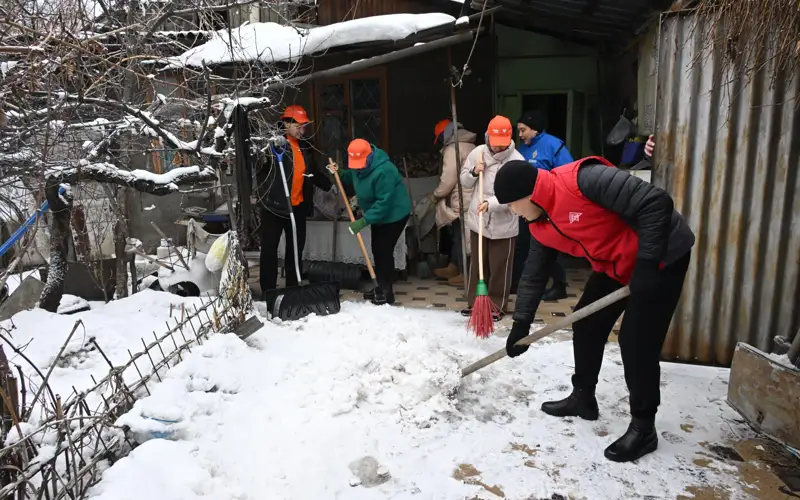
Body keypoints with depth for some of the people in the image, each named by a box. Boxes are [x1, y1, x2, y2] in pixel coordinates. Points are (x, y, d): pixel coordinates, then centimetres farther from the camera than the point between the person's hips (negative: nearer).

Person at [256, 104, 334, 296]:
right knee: (269, 248, 0)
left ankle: (293, 288, 26)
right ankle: (268, 291, 8)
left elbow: (313, 172, 26)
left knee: (296, 247, 13)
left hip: (298, 206, 7)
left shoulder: (305, 147, 12)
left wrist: (329, 185, 20)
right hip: (273, 204, -6)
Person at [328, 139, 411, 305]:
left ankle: (387, 292, 1)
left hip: (394, 214, -9)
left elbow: (383, 202, -33)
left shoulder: (383, 171, -33)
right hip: (379, 214, 9)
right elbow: (353, 177, 17)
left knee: (384, 251, -8)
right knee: (377, 250, 14)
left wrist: (364, 221, -32)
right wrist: (340, 173, -3)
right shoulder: (358, 164, -5)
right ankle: (380, 287, 26)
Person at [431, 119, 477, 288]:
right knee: (458, 236, 18)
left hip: (461, 201, -10)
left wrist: (435, 195, -4)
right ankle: (453, 267, 30)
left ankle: (465, 274, 9)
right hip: (469, 198, 10)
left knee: (461, 237, 0)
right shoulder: (469, 146, 15)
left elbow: (448, 179, -19)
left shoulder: (453, 148, -14)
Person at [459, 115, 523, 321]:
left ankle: (497, 306, 21)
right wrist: (474, 173, -11)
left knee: (500, 269, 6)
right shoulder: (478, 152, -1)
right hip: (477, 220, 4)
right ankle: (474, 302, 29)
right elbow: (464, 181, 9)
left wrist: (490, 203, -30)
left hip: (503, 224, -4)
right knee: (477, 264, 15)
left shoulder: (517, 160, -14)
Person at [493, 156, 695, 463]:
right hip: (615, 265, 9)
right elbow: (534, 274, 8)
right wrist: (521, 324, 7)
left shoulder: (585, 180, -31)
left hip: (662, 258, -8)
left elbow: (656, 202, -31)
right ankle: (583, 398, 29)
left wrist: (646, 264, -31)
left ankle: (643, 428, 6)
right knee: (586, 326, 10)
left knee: (637, 341, -10)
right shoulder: (541, 226, -2)